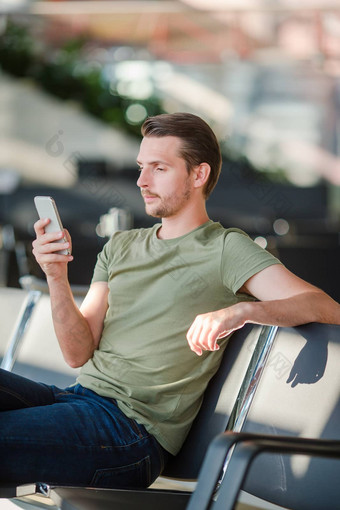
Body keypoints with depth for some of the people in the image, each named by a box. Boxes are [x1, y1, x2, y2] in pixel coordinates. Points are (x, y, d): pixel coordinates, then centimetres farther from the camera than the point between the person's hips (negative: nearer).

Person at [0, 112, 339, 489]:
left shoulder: (225, 249, 1)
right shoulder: (120, 246, 21)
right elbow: (79, 354, 13)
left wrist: (241, 309, -28)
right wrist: (57, 277, -4)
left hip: (134, 425, -6)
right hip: (79, 395, 7)